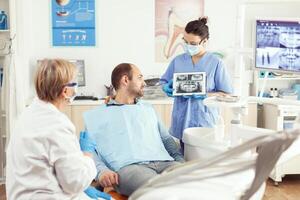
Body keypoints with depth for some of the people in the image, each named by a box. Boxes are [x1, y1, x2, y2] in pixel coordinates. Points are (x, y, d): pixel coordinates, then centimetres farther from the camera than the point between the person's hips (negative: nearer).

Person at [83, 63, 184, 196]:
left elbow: (166, 139, 27)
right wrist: (102, 170, -13)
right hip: (129, 166, -5)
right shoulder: (96, 115, 17)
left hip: (164, 162, 5)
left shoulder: (148, 109, 31)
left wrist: (181, 161, 7)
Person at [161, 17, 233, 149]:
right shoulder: (178, 61, 6)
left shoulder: (216, 63, -3)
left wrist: (204, 95, -17)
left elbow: (226, 94, -3)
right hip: (182, 122, 3)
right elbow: (164, 82, 15)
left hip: (205, 122, -2)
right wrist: (167, 88, -8)